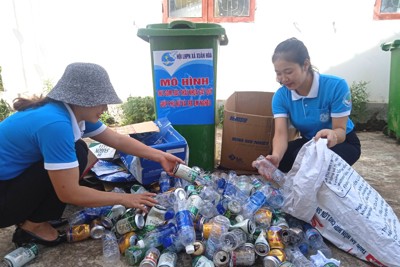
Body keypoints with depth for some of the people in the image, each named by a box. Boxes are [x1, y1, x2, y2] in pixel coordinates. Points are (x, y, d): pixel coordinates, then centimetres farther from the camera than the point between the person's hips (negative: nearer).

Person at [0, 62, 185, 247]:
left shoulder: (74, 112, -3)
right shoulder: (55, 123, -31)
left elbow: (118, 140, 2)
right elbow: (69, 193, -29)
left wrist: (160, 156, -2)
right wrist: (123, 199, -19)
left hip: (15, 179, 9)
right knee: (77, 154, -19)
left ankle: (30, 215, 12)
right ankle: (33, 225, -1)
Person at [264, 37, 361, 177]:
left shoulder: (336, 86, -27)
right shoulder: (280, 96, -16)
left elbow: (341, 131, -26)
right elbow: (281, 133, -27)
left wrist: (332, 135, -52)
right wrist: (275, 156, -49)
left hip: (343, 143, -3)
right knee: (273, 162, -23)